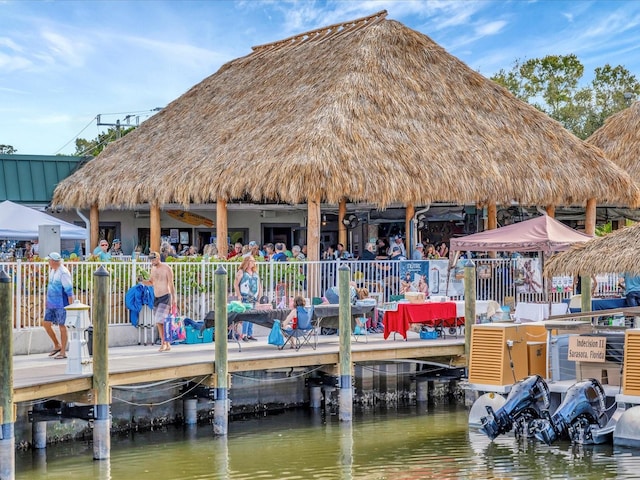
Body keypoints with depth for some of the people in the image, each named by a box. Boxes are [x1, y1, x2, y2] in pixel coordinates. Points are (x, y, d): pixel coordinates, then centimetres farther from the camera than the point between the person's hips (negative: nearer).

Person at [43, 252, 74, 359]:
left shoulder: (63, 273, -17)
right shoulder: (52, 270, 11)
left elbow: (69, 290, -18)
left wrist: (71, 305, -18)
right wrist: (47, 302, 21)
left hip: (61, 304, -9)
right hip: (51, 304, 9)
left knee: (62, 326, -2)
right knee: (46, 324, 8)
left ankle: (63, 352, 6)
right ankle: (57, 345, 24)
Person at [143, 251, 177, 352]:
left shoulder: (166, 268, -7)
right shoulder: (153, 268, 12)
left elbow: (171, 284, -7)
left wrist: (174, 299, -10)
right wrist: (142, 281, 0)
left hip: (165, 297, -7)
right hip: (156, 297, 7)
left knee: (161, 320, -16)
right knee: (158, 322, 5)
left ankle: (164, 343, -9)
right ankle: (166, 344, 11)